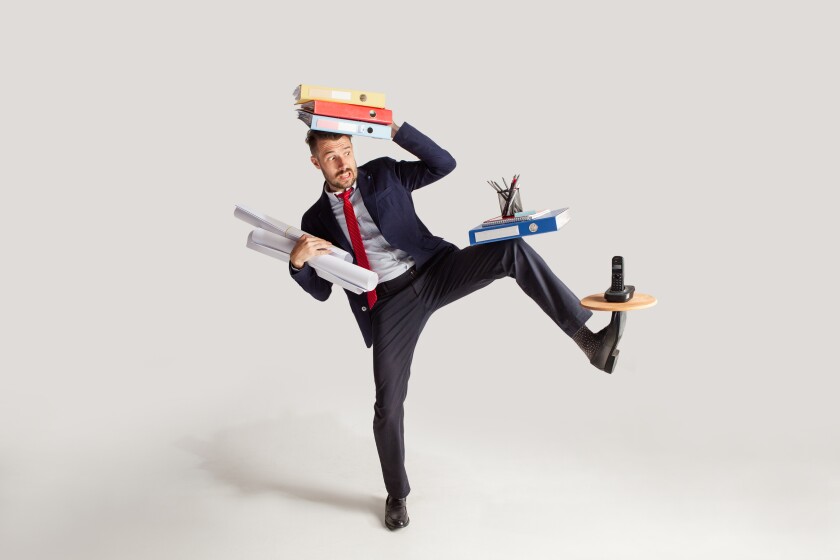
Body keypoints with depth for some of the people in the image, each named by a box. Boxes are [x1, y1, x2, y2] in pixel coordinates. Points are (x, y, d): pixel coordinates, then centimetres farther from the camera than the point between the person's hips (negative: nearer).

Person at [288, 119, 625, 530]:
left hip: (436, 270, 0)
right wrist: (297, 262, -15)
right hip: (388, 304, 0)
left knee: (512, 250, -26)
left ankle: (588, 340, -30)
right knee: (389, 405, 0)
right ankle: (396, 495, 26)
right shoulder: (316, 220, 8)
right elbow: (321, 291, 6)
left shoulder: (383, 173, 8)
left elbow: (444, 164, 1)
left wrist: (396, 130, -7)